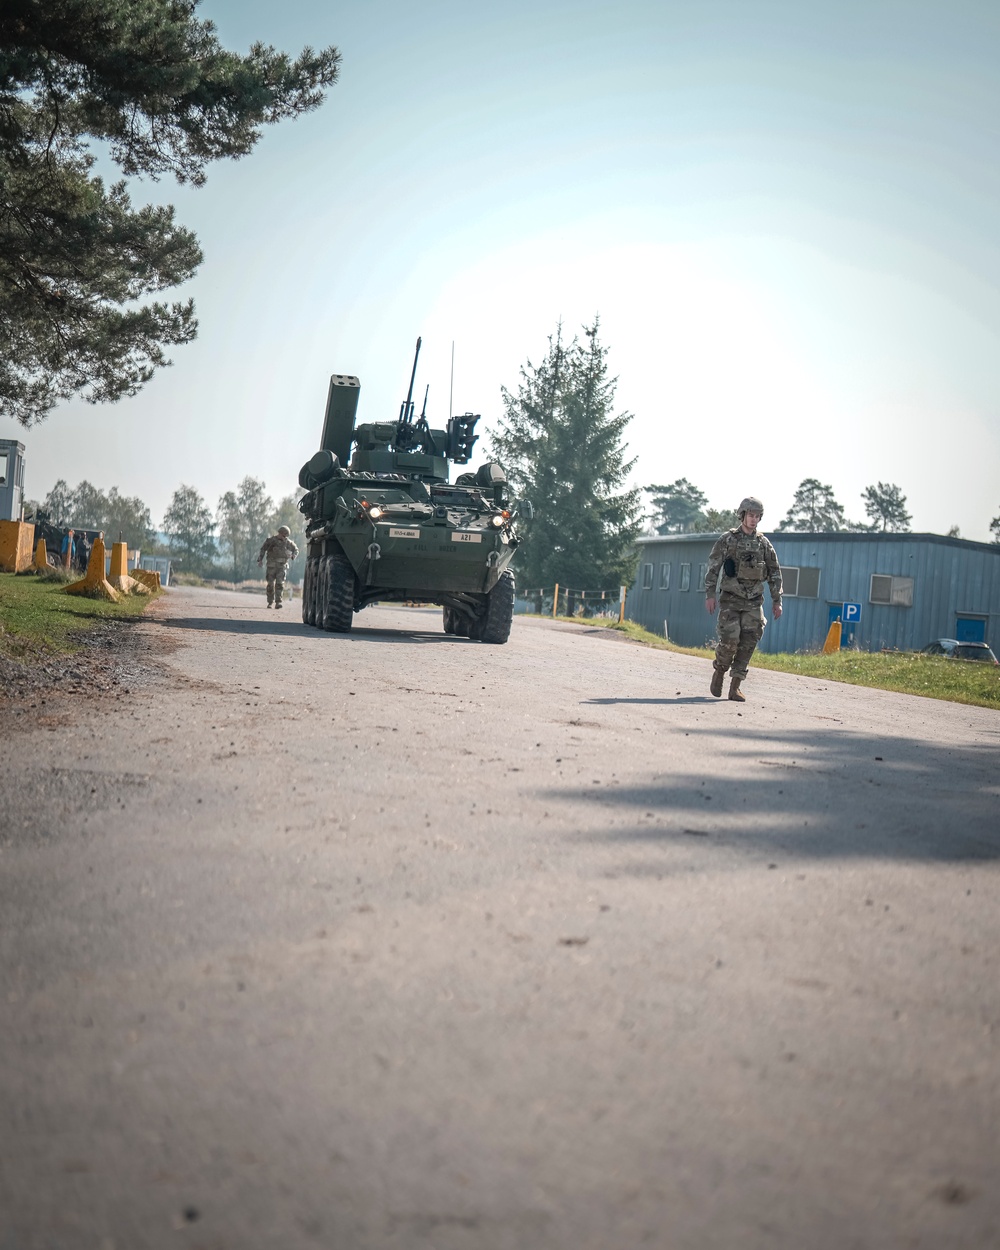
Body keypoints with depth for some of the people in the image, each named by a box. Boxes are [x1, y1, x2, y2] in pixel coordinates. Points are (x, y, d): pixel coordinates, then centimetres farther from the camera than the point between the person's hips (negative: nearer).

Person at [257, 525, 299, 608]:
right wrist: (260, 559, -2)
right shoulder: (271, 540, -2)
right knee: (271, 584, 1)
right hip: (272, 565, -1)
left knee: (280, 583, -12)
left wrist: (293, 556, -1)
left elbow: (296, 549, 19)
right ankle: (270, 602, 13)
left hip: (282, 566, 1)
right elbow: (263, 549, 7)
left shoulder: (288, 542, 5)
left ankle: (278, 602, -14)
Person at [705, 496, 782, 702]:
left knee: (748, 644, -2)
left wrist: (777, 600, 7)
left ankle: (735, 687, 5)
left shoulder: (764, 543, 8)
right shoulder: (728, 539, -1)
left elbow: (775, 573, 12)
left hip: (753, 601, 3)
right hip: (731, 599, -3)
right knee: (730, 640, -14)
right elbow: (713, 567, -3)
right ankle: (719, 671, 14)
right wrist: (710, 594, -11)